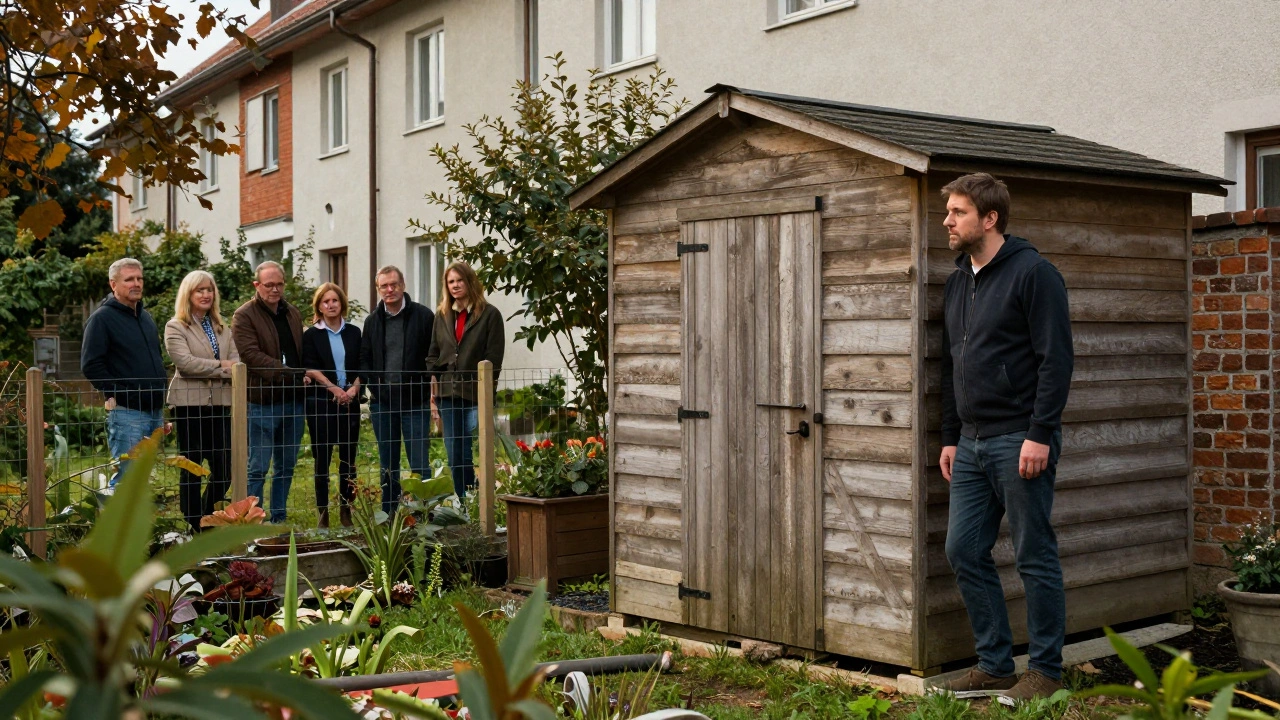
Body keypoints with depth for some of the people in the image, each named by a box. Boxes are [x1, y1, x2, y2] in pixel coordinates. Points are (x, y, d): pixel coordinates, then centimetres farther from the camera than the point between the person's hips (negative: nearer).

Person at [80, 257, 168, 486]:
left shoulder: (145, 316, 18)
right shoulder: (102, 318, -6)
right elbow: (90, 365, -13)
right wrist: (117, 395, -15)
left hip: (155, 411, 8)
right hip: (126, 413, -8)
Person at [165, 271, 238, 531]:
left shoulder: (223, 328, 17)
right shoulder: (175, 327, 0)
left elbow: (237, 363, 6)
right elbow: (185, 362, -15)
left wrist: (218, 369, -14)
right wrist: (220, 366, -8)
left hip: (220, 403, 5)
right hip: (190, 404, -5)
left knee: (224, 469, 3)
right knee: (192, 468, 3)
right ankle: (192, 528, 10)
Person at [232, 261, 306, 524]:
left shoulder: (293, 314, 16)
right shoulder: (244, 316, -6)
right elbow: (251, 354, -18)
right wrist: (289, 373, -24)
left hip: (293, 401, 7)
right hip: (262, 402, -6)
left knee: (286, 466, 12)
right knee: (257, 468, -3)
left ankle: (279, 520, 22)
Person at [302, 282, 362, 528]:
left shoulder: (354, 333, 11)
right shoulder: (311, 335, 4)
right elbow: (310, 369, -4)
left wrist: (353, 389, -9)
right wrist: (334, 389, -14)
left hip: (350, 401, 2)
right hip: (321, 402, -2)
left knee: (349, 457, 3)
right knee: (322, 458, -1)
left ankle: (346, 510, 9)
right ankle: (323, 513, 3)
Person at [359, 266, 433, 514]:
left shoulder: (423, 315, -2)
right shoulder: (372, 320, 10)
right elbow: (364, 358, 11)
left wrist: (429, 388, -11)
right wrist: (374, 385, -3)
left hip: (415, 401, -4)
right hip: (382, 402, 4)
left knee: (419, 462, -4)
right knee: (388, 464, 11)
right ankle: (388, 515, 18)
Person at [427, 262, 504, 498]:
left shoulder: (489, 314, -2)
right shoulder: (442, 315, 12)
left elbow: (493, 359, -5)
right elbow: (433, 355, 13)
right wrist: (433, 393, 4)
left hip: (475, 396, -4)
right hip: (448, 394, 5)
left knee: (471, 456, -7)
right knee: (455, 457, 6)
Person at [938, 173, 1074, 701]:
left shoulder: (1032, 273, -9)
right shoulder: (957, 282, 15)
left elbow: (1056, 359, -14)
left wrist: (1040, 434, -19)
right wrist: (950, 437, 17)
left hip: (1019, 441, -8)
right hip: (971, 445, 8)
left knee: (1034, 557, 1)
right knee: (964, 552, 7)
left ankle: (1046, 671, 13)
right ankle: (995, 664, 19)